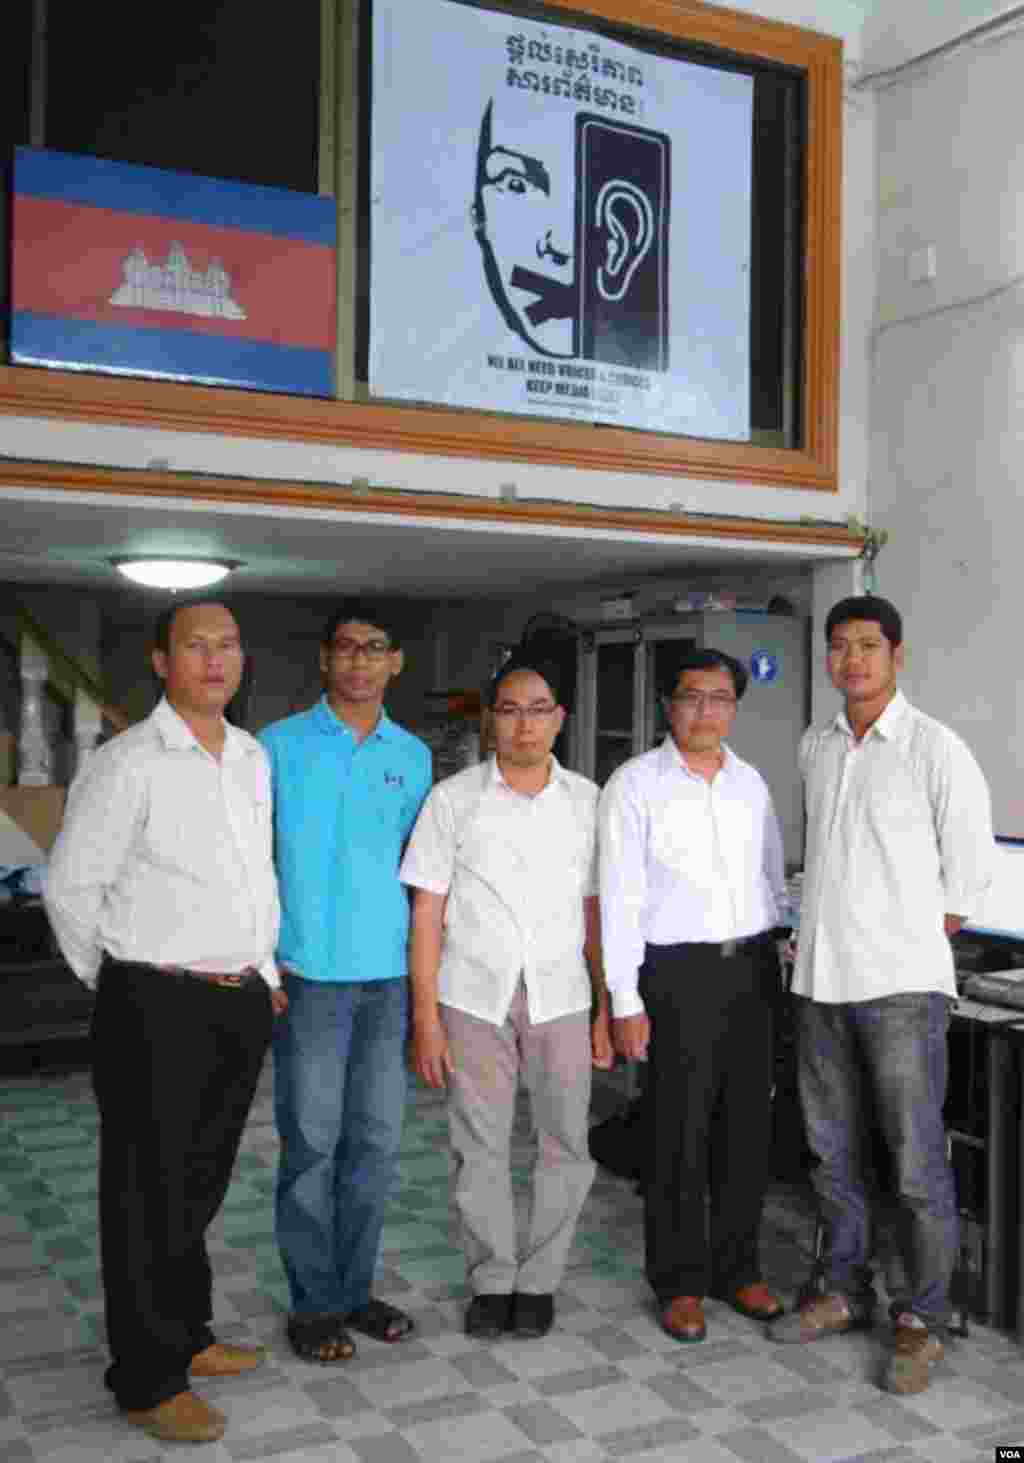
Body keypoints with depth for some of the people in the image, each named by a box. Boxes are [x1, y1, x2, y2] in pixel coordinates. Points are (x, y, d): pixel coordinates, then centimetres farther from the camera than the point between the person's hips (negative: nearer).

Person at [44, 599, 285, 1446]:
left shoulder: (254, 759, 11)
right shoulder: (128, 764, -10)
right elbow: (71, 886, -5)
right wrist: (127, 984, 3)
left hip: (243, 1004, 6)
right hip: (158, 1010, -6)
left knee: (203, 1183, 18)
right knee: (150, 1193, 5)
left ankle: (186, 1336, 36)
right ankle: (148, 1381, 19)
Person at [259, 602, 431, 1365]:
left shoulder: (413, 755, 10)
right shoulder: (279, 746, 0)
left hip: (392, 973, 4)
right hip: (310, 973, -3)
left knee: (377, 1140, 10)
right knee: (312, 1141, 2)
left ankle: (354, 1288, 25)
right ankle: (314, 1303, 16)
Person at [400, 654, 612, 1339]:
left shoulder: (588, 802, 3)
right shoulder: (453, 800, -1)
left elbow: (597, 910, 5)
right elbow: (428, 910, -2)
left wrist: (607, 1008, 2)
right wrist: (425, 1015, -6)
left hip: (561, 998, 1)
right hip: (475, 998, -1)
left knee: (566, 1144, 5)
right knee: (480, 1148, 7)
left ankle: (539, 1280, 24)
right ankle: (493, 1281, 25)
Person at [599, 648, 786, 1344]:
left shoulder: (752, 782, 10)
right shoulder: (636, 784, -5)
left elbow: (774, 878, 16)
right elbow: (620, 897, -7)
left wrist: (782, 960, 11)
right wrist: (625, 1001, -10)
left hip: (754, 965, 5)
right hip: (678, 972, -4)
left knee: (749, 1125, 10)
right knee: (681, 1132, 1)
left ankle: (737, 1266, 27)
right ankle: (680, 1282, 17)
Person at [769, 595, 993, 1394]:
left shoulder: (937, 748, -7)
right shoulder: (814, 747, 10)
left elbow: (969, 864, -2)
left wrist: (918, 940, 3)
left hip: (902, 981, -5)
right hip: (820, 976, 6)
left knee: (918, 1161, -1)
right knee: (833, 1150, 14)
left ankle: (921, 1320, 13)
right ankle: (846, 1290, 29)